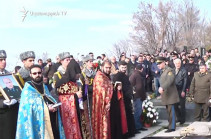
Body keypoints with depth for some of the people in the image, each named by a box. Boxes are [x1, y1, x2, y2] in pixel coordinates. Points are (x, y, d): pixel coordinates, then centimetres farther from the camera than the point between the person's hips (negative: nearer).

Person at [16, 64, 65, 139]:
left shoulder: (45, 87, 16)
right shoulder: (27, 89, -5)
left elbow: (51, 102, 15)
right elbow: (28, 108, -14)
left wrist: (54, 106, -9)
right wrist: (46, 108, -20)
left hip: (51, 121, 6)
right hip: (38, 123, -6)